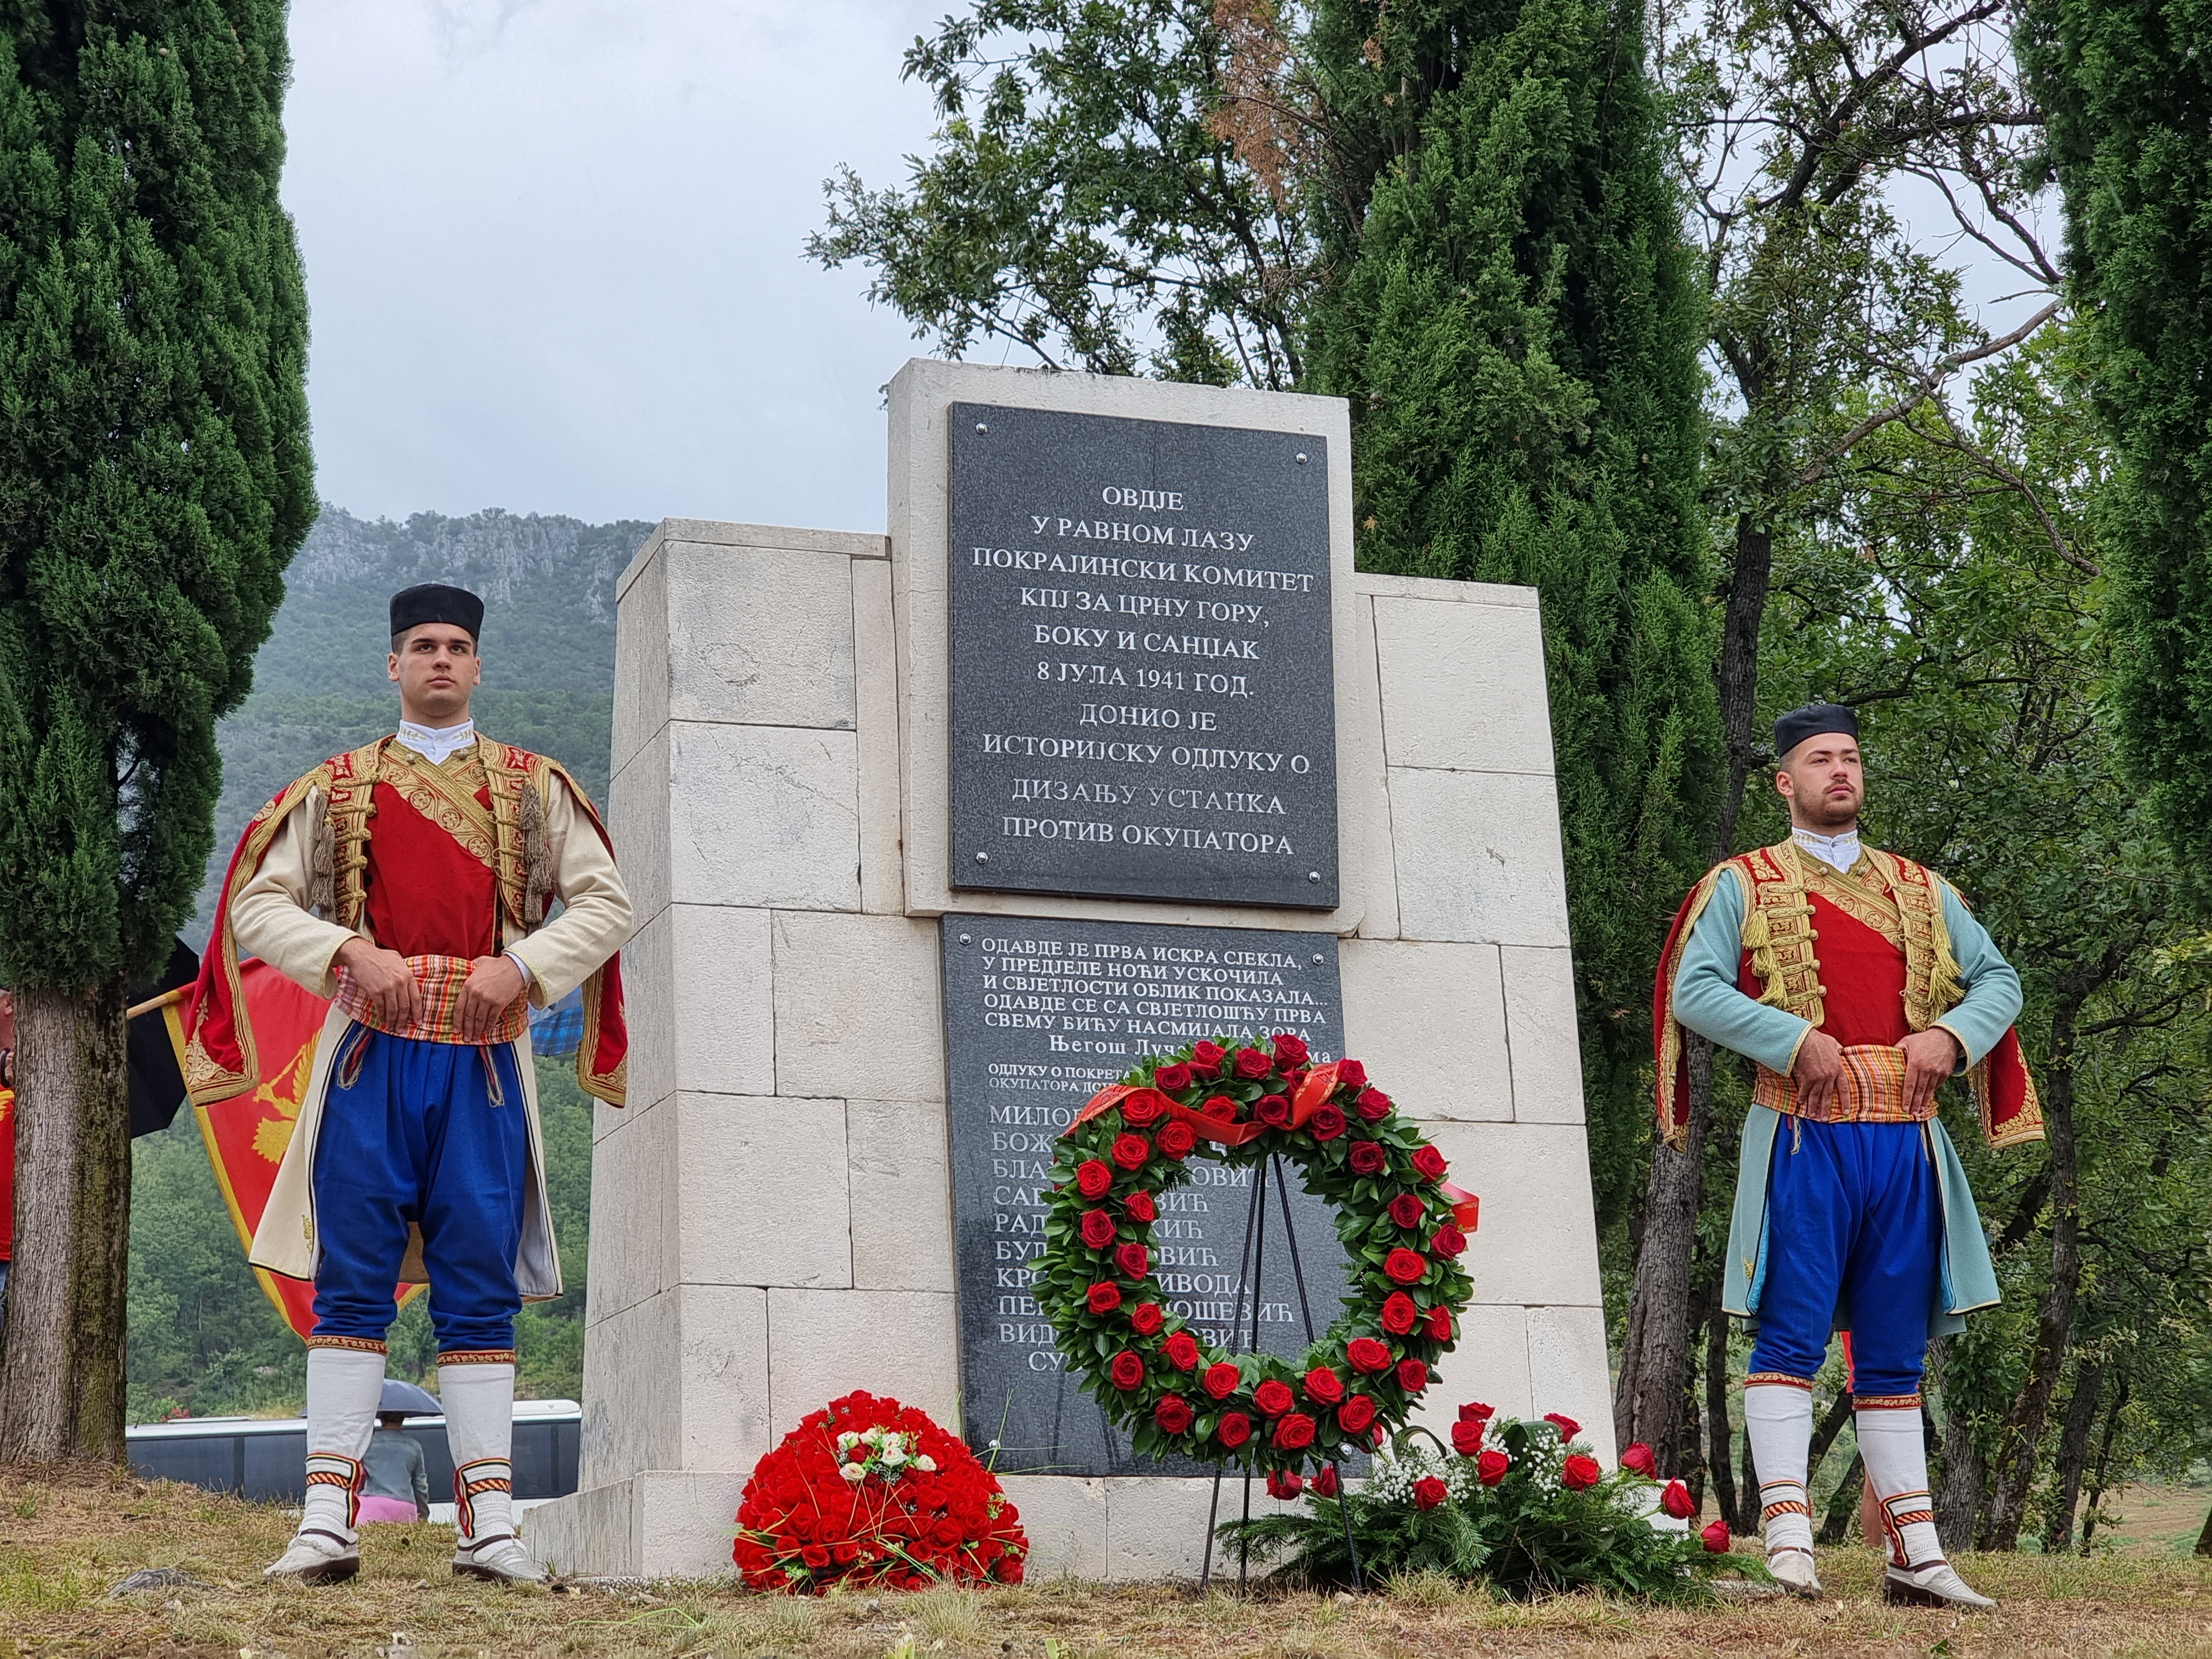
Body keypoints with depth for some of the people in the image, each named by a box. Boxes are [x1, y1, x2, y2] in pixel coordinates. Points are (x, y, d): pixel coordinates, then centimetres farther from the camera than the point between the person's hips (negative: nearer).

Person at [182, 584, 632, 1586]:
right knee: (351, 1286, -4)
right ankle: (329, 1519, -4)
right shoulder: (337, 789, 13)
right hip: (370, 1057, 0)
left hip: (483, 1062, 0)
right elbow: (256, 907, 8)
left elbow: (606, 905, 9)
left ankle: (488, 1523, 0)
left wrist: (523, 967, -7)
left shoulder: (533, 788, 13)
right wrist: (348, 953, -9)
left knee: (479, 1293, 0)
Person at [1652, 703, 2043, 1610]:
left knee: (1895, 1351, 7)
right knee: (1792, 1336, -10)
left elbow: (1999, 980, 17)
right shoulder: (1742, 886, 7)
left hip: (1905, 1140, 4)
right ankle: (1788, 1536, -11)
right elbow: (1692, 993, -4)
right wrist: (1797, 1040, -15)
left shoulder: (1920, 889, 18)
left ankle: (1916, 1555, 9)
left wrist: (1949, 1034, -3)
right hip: (1805, 1134, -4)